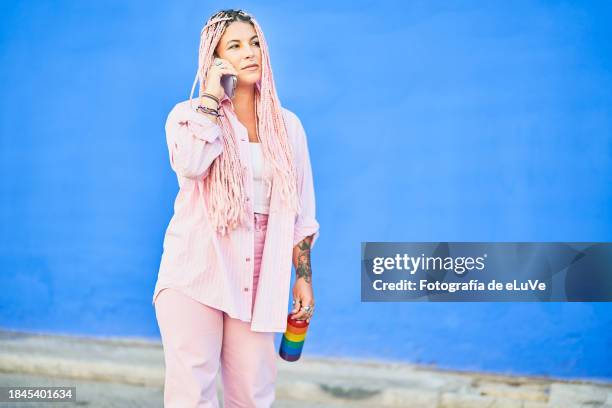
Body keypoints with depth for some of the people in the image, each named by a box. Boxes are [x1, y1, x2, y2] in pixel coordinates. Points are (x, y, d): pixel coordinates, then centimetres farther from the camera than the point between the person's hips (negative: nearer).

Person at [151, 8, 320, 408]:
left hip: (256, 279, 3)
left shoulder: (286, 124, 12)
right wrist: (211, 96, -11)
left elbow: (300, 209, 13)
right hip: (196, 270, -2)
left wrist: (304, 275, 8)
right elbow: (190, 165, -21)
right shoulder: (189, 113, 3)